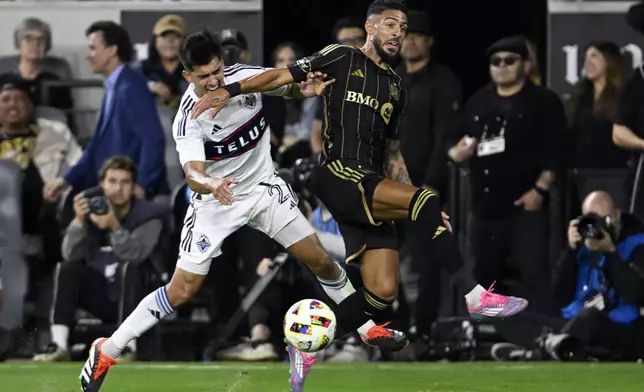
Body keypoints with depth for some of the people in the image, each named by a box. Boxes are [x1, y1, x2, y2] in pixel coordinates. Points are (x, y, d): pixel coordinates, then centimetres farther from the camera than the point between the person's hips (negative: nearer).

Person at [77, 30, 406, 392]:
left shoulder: (246, 77, -15)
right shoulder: (189, 117, -26)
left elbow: (287, 85, 5)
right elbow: (193, 175, -37)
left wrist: (304, 89, -18)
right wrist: (210, 185, -60)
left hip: (265, 188, 4)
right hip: (217, 200, -4)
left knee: (321, 260, 4)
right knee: (182, 291, -8)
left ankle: (368, 328, 26)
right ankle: (107, 351, 3)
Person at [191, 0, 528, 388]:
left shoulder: (395, 87, 23)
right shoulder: (341, 58, 5)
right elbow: (284, 75, -1)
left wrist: (423, 213, 18)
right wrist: (230, 90, -15)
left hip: (371, 191, 7)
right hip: (339, 177, -7)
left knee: (383, 291, -5)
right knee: (427, 198, -26)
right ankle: (475, 295, -23)